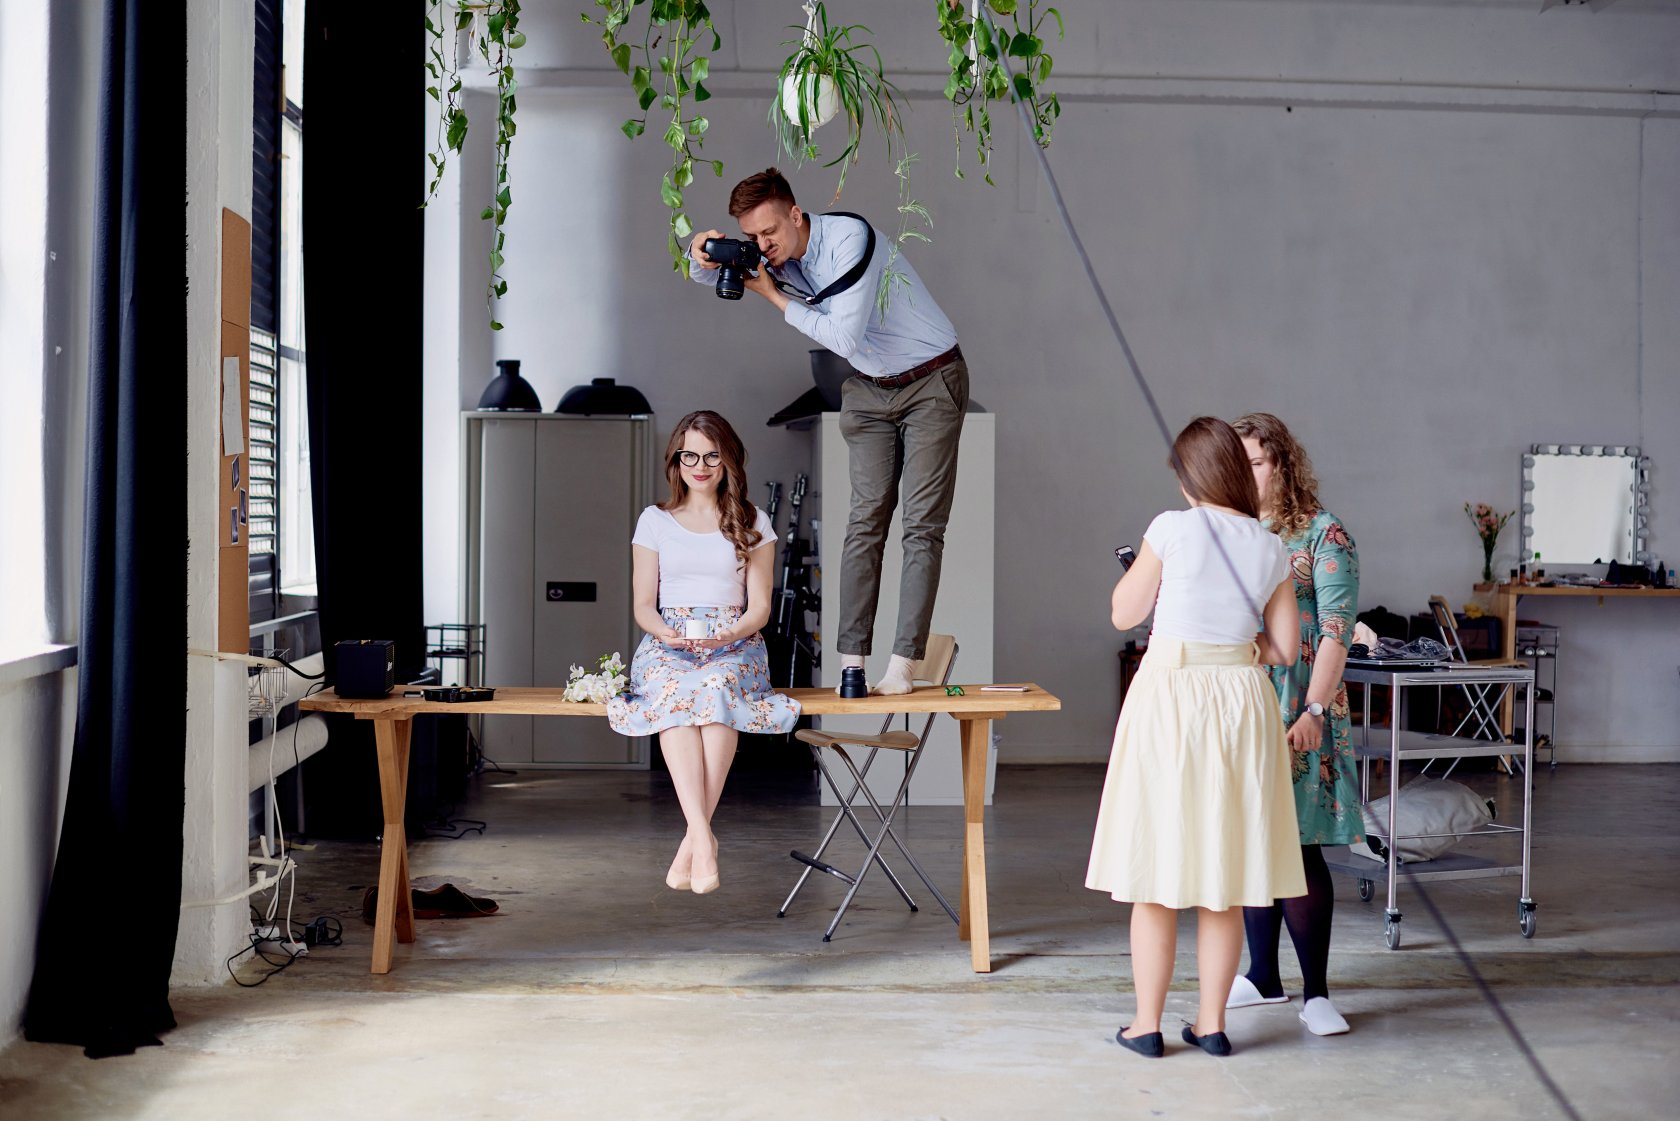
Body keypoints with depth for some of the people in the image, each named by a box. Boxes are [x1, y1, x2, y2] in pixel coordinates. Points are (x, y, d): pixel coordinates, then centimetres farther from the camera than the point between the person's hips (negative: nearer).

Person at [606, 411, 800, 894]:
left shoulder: (753, 523, 13)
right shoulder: (655, 520, 14)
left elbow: (759, 607, 8)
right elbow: (643, 605, 10)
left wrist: (730, 635, -13)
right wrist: (668, 633, -12)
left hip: (734, 643, 0)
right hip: (668, 644, 0)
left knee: (717, 688, -38)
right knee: (672, 692, -37)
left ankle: (691, 841, -37)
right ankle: (704, 839, -45)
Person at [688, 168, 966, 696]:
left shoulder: (849, 236, -24)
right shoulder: (773, 255, -3)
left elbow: (844, 336, -28)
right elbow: (707, 275, 13)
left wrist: (774, 297, -20)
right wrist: (703, 254, -12)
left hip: (931, 380, -6)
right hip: (869, 390, 6)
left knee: (923, 525, -10)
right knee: (865, 520, -3)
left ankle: (902, 664, -14)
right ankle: (851, 661, -7)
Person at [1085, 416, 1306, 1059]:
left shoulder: (1172, 529, -8)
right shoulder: (1270, 550, 3)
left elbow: (1124, 614, -1)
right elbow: (1283, 649, 8)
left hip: (1169, 695, -3)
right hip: (1241, 698, 3)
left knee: (1156, 869, 5)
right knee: (1224, 877, 11)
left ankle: (1146, 1024, 10)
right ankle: (1211, 1023, 16)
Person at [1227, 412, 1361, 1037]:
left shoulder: (1322, 534, -4)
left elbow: (1336, 629, -9)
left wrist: (1314, 711, -17)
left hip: (1293, 714, -5)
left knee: (1297, 846, -6)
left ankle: (1316, 992, 1)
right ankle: (1263, 977, 22)